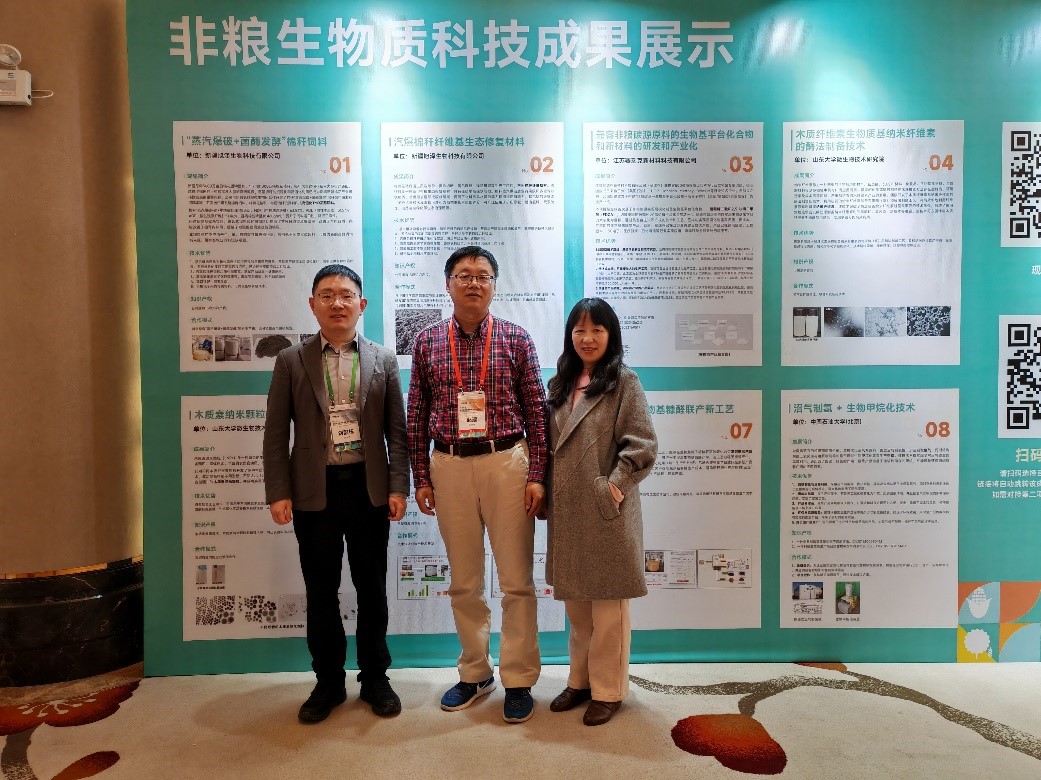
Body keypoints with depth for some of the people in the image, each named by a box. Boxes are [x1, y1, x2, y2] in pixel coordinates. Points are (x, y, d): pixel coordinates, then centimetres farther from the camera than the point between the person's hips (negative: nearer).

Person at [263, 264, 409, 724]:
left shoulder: (382, 360, 4)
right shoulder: (291, 361, 2)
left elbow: (397, 430, 3)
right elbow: (276, 433, 1)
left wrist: (398, 487, -4)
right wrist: (277, 492, -5)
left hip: (368, 489, 0)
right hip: (314, 492, 0)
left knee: (372, 589, 11)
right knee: (320, 591, 11)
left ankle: (374, 678, 27)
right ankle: (328, 682, 27)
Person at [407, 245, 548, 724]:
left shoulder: (516, 339, 1)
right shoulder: (427, 342, 5)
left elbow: (537, 411, 0)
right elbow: (416, 417, 6)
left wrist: (536, 476, -5)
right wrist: (421, 478, 3)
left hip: (506, 461, -2)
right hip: (449, 466, 2)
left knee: (516, 581, 4)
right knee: (463, 582, 13)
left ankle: (518, 680, 20)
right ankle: (475, 673, 30)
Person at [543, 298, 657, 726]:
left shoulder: (623, 381, -5)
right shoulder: (560, 384, 13)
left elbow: (642, 445, -10)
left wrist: (614, 486, -16)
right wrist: (546, 493, 8)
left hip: (606, 511, -5)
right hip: (567, 511, 6)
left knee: (607, 603, 6)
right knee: (575, 602, 15)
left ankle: (607, 689, 20)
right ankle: (580, 679, 31)